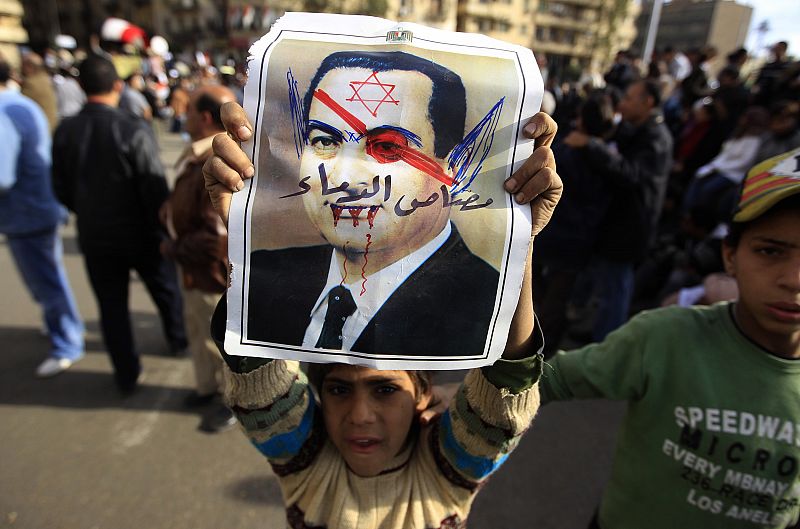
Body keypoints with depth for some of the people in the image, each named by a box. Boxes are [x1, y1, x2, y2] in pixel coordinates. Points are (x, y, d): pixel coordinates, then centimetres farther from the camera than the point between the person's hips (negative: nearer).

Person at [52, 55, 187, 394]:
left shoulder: (64, 132, -5)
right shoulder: (134, 131, -19)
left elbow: (62, 190, 2)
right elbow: (156, 190, -19)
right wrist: (165, 231, -7)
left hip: (95, 237, 3)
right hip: (140, 234, -3)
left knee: (112, 306, 14)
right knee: (166, 290, 21)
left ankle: (127, 375, 25)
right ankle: (178, 339, 42)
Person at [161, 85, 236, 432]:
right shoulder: (201, 155, 0)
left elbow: (218, 239, -33)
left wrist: (174, 249, -18)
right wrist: (170, 208, 0)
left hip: (214, 273, -10)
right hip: (195, 270, 10)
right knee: (197, 328, 27)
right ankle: (207, 386, 51)